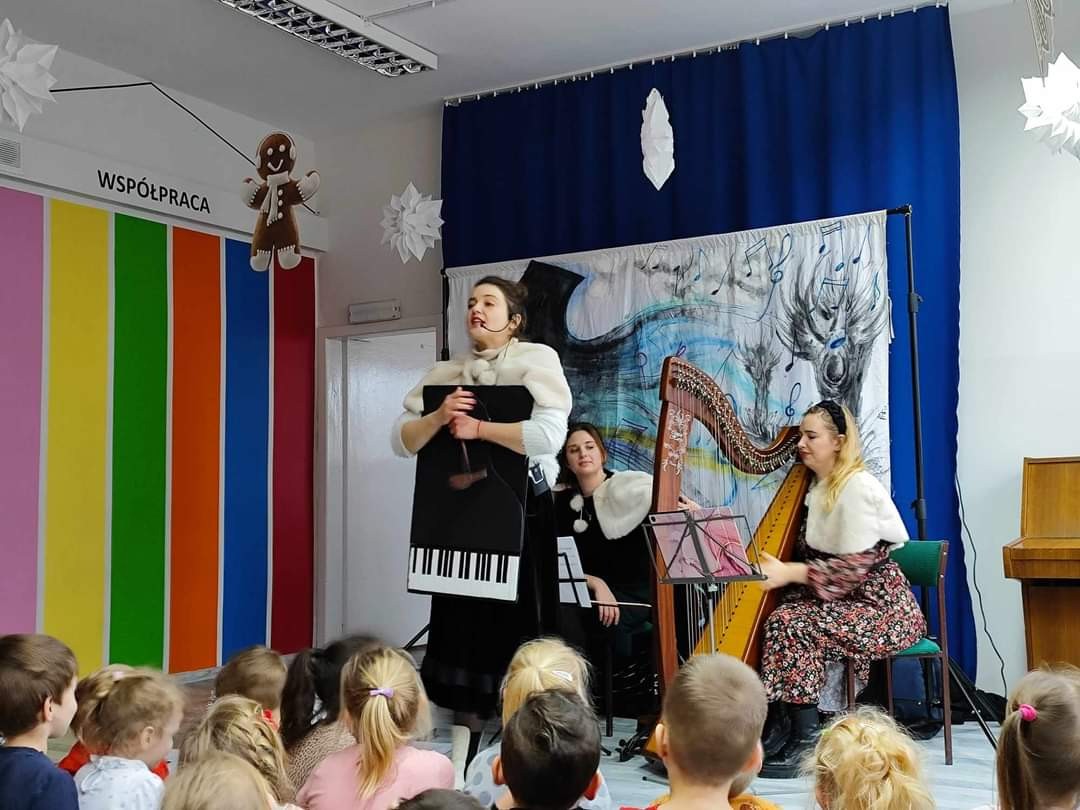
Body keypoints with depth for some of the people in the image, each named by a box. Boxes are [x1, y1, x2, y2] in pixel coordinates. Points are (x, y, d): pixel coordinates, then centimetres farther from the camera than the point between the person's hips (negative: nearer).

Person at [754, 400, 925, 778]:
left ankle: (805, 739, -16)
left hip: (879, 606, -8)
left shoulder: (858, 486, -16)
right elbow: (811, 553, 12)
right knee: (777, 615, -16)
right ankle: (774, 725, -12)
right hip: (837, 597, 8)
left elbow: (856, 565, -22)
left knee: (790, 623, -26)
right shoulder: (818, 486, 11)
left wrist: (790, 572, -25)